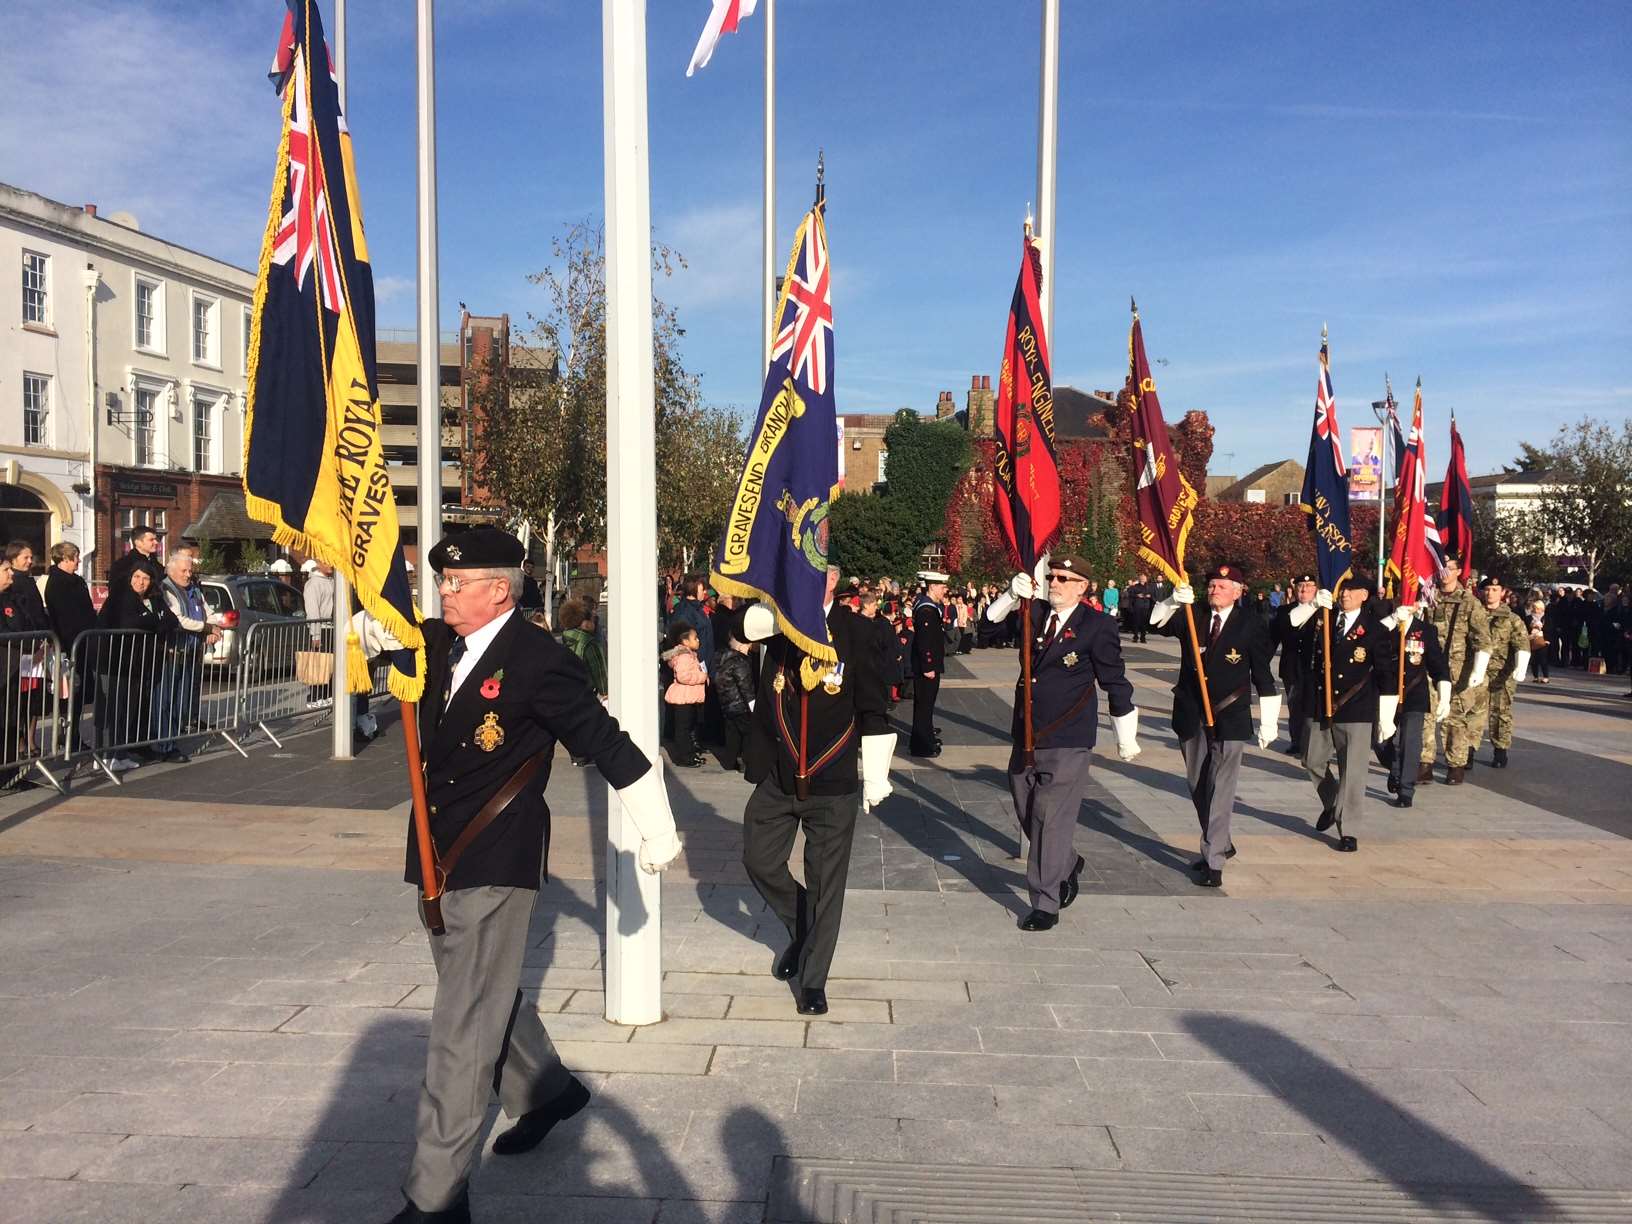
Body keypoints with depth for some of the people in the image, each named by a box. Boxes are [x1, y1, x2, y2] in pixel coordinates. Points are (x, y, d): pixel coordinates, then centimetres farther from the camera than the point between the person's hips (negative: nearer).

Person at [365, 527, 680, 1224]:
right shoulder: (438, 644, 5)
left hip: (495, 866, -8)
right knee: (485, 997, 24)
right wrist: (378, 629, -10)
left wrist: (657, 832, -8)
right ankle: (547, 1089, 48)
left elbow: (607, 744, -13)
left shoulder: (539, 661, -16)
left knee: (464, 1025, -4)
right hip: (441, 859, 8)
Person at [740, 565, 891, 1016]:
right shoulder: (777, 620, 3)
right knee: (760, 862, 11)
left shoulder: (855, 631, -5)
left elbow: (873, 710, 0)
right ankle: (801, 929, 39)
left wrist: (876, 776, 1)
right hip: (775, 778, 3)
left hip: (833, 784, -3)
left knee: (825, 883, 5)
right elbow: (751, 625, -21)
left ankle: (813, 980, 21)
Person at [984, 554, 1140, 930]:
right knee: (1026, 812, 15)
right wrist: (1012, 594, -12)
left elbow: (1116, 684, -2)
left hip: (1067, 743, -6)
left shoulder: (1097, 626, -7)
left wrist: (1126, 737, 4)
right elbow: (991, 621, 6)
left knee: (1051, 818, -6)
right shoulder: (1035, 613, 7)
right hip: (1026, 735, 6)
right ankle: (1068, 864, 41)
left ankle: (1046, 905, 3)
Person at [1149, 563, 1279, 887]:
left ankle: (1214, 861, -3)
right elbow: (1156, 623, -10)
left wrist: (1268, 722, -1)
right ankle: (1221, 844, 34)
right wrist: (1172, 602, -29)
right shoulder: (1190, 617, 5)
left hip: (1229, 718, -4)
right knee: (1197, 786, 15)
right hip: (1191, 716, 4)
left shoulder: (1251, 626, -3)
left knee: (1220, 791, -6)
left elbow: (1264, 678, 0)